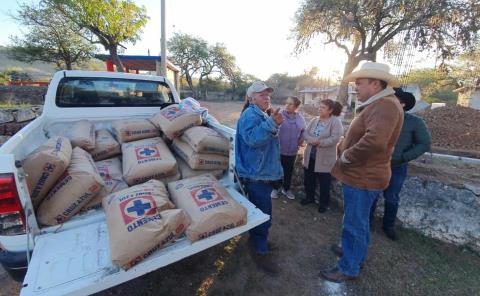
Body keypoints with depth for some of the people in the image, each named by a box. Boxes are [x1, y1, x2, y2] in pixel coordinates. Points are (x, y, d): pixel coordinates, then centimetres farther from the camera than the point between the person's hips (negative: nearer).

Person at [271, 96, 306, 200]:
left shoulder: (300, 118, 2)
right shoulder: (280, 115, -13)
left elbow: (303, 131, 15)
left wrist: (301, 140, 1)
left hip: (292, 150, 4)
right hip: (279, 149, -4)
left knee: (289, 170, 17)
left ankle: (286, 189, 36)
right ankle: (275, 188, 30)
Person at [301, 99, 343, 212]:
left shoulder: (336, 121, -10)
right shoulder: (314, 120, 8)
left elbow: (335, 138, -20)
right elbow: (305, 133, 0)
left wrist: (320, 142, -24)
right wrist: (312, 140, -20)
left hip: (325, 158, -5)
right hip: (310, 156, 6)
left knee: (324, 182, 8)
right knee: (308, 178, 17)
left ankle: (324, 203, 27)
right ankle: (309, 197, 38)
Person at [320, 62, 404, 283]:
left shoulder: (385, 105, -21)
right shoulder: (376, 105, 14)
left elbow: (374, 141, -37)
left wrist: (346, 156, -22)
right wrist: (344, 148, 5)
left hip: (362, 177, -10)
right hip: (361, 174, 10)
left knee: (354, 225, 4)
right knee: (360, 222, 23)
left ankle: (349, 268, 22)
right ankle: (357, 256, 41)